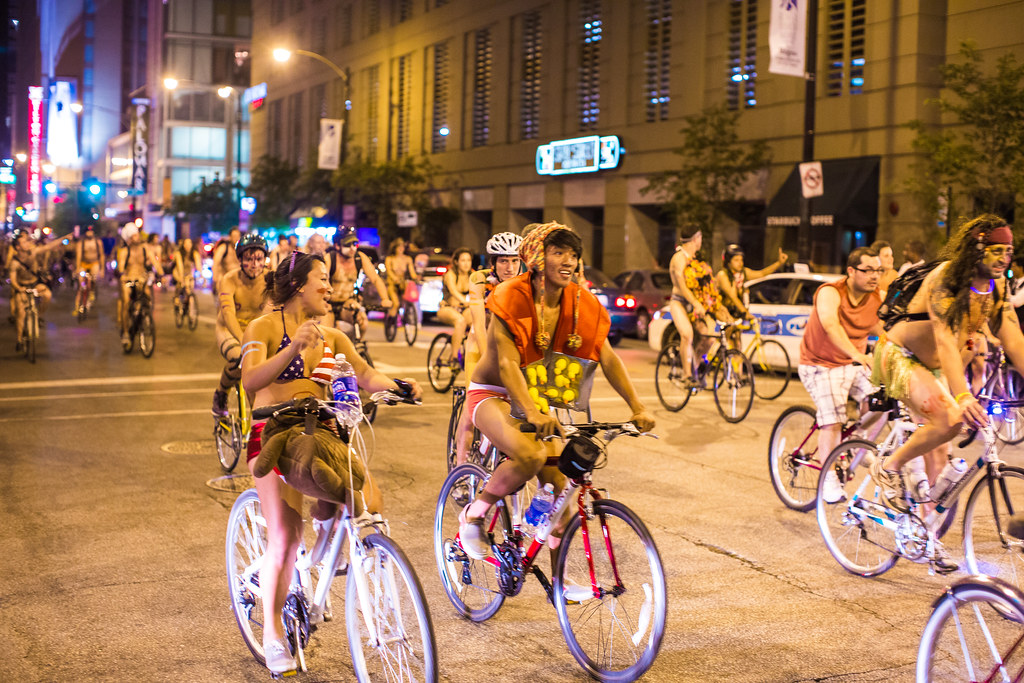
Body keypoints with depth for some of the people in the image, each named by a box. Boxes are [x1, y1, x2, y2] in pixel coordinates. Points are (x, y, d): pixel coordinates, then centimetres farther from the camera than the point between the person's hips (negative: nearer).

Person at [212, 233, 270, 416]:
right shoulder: (230, 280, -21)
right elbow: (228, 313, -36)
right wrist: (243, 341, -53)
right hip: (229, 331, -3)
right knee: (238, 359, -35)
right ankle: (220, 394, -3)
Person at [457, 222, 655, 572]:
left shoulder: (580, 303, -6)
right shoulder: (512, 298, -22)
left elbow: (607, 359, -7)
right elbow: (507, 364, -30)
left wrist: (637, 408, -20)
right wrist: (532, 412, -45)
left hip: (537, 399, 6)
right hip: (491, 395, -5)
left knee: (559, 486, -5)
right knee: (531, 455, -33)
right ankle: (473, 514, -7)